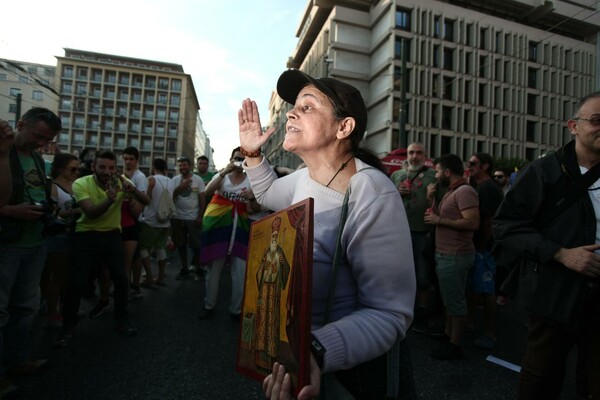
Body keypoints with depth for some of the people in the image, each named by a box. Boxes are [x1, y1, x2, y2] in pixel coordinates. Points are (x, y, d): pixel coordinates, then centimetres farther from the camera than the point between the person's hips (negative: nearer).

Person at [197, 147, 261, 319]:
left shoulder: (251, 181, 7)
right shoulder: (221, 176, 5)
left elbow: (256, 209, 5)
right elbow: (208, 192, -15)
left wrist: (252, 198, -16)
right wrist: (224, 172, -23)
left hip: (240, 228, 1)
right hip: (218, 226, 0)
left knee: (241, 272, 2)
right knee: (213, 268, 10)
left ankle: (237, 309, 19)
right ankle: (209, 305, 29)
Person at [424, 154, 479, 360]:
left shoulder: (464, 191, -16)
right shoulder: (452, 191, 15)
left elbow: (472, 223, -25)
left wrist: (439, 220, -20)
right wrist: (435, 215, 9)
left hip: (455, 255, -10)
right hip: (447, 254, 10)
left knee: (455, 300, 1)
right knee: (450, 299, 19)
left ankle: (455, 345, 13)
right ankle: (448, 335, 33)